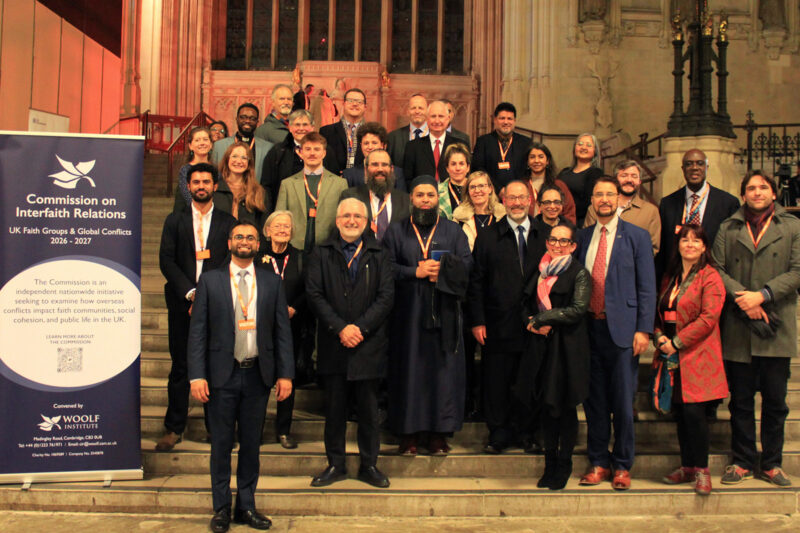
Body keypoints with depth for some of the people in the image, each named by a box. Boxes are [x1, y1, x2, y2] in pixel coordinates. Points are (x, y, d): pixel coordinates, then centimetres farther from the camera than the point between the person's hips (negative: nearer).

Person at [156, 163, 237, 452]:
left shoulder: (228, 223, 9)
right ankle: (174, 428, 11)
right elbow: (166, 260, 2)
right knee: (180, 366, 2)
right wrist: (190, 292, -10)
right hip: (182, 304, 1)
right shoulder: (175, 220, 11)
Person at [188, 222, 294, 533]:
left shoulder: (272, 283, 6)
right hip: (222, 375, -1)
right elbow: (197, 331, -1)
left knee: (251, 444, 10)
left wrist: (285, 374, -2)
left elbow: (283, 331, 5)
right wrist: (197, 375, -9)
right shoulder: (210, 281, 2)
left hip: (257, 375, 2)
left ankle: (246, 507, 22)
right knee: (221, 444, 7)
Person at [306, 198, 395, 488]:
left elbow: (386, 296, -1)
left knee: (368, 407, 6)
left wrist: (361, 327, -12)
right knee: (334, 407, 7)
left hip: (369, 342, 0)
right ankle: (335, 465, 19)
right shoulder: (322, 254, 6)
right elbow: (314, 294, -2)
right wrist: (340, 328, -12)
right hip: (333, 344, 0)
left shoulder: (378, 254, 7)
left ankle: (369, 465, 18)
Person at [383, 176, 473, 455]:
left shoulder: (453, 231, 11)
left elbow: (466, 265, 1)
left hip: (443, 313, 1)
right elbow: (387, 267, -1)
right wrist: (416, 272, -12)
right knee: (409, 369, 0)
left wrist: (439, 271, -12)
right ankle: (409, 432, 7)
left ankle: (438, 432, 7)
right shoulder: (396, 231, 9)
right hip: (407, 311, 0)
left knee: (443, 368, -1)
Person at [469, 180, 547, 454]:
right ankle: (499, 433, 18)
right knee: (496, 382, 4)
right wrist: (478, 321, -5)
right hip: (498, 325, -1)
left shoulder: (544, 237, 6)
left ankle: (526, 432, 23)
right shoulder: (487, 237, 4)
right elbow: (476, 282, 1)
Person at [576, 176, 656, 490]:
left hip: (622, 328, -3)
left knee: (623, 401, 3)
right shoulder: (583, 237, 12)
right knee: (594, 399, 9)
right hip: (589, 326, 3)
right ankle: (598, 462, 21)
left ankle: (622, 466, 16)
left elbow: (646, 287, -1)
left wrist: (644, 329, -9)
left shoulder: (637, 237, 2)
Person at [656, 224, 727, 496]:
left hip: (696, 355, -6)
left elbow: (708, 318, -13)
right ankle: (687, 467, 18)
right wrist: (659, 337, -1)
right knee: (679, 411, 8)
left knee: (693, 411, -10)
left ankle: (702, 470, 3)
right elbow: (659, 310, 18)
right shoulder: (670, 276, 16)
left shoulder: (710, 277, -6)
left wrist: (676, 342, -13)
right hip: (672, 355, 6)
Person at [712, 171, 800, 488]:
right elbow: (717, 268, 2)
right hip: (738, 329, 1)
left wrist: (762, 295, -13)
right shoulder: (728, 228, 11)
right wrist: (742, 298, -12)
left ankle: (772, 464, 18)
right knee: (740, 400, 7)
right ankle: (743, 462, 18)